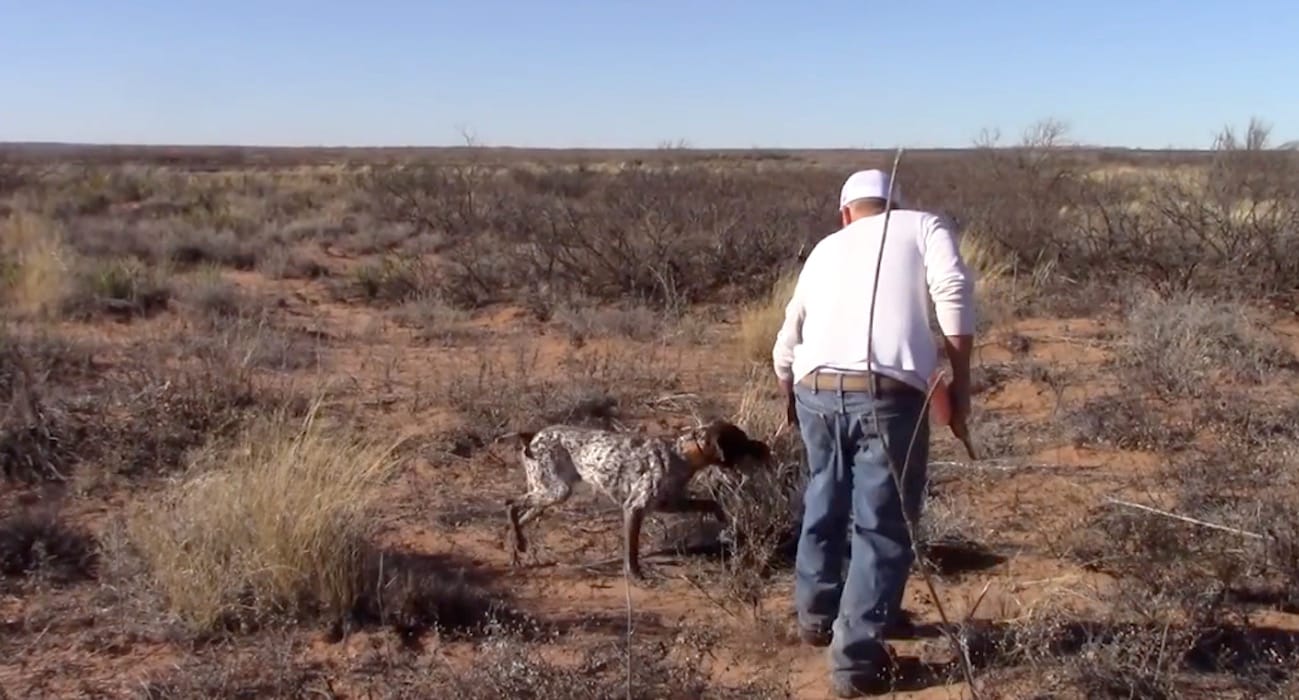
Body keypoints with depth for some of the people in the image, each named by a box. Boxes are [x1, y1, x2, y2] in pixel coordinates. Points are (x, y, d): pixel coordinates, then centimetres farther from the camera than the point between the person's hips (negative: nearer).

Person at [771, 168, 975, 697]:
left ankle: (815, 614, 42)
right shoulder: (923, 227, 17)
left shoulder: (825, 248, 27)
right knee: (882, 525, 6)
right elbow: (953, 292, -4)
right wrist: (961, 381, 0)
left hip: (815, 389, 5)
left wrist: (790, 397, 48)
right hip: (886, 391, -4)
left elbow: (786, 343, 30)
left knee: (826, 500, 26)